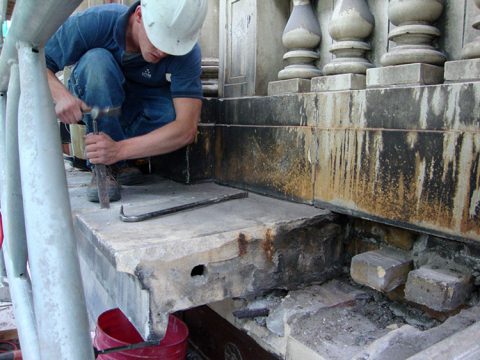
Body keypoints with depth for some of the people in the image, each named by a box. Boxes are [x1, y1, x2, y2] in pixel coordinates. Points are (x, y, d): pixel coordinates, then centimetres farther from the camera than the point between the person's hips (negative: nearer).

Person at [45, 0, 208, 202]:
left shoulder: (186, 51, -28)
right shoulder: (96, 22, -26)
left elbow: (187, 129, -36)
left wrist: (120, 149, -44)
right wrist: (60, 94, -40)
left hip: (140, 112, 0)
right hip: (88, 106, 0)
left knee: (177, 116, -31)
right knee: (97, 59, -31)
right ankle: (104, 168, -23)